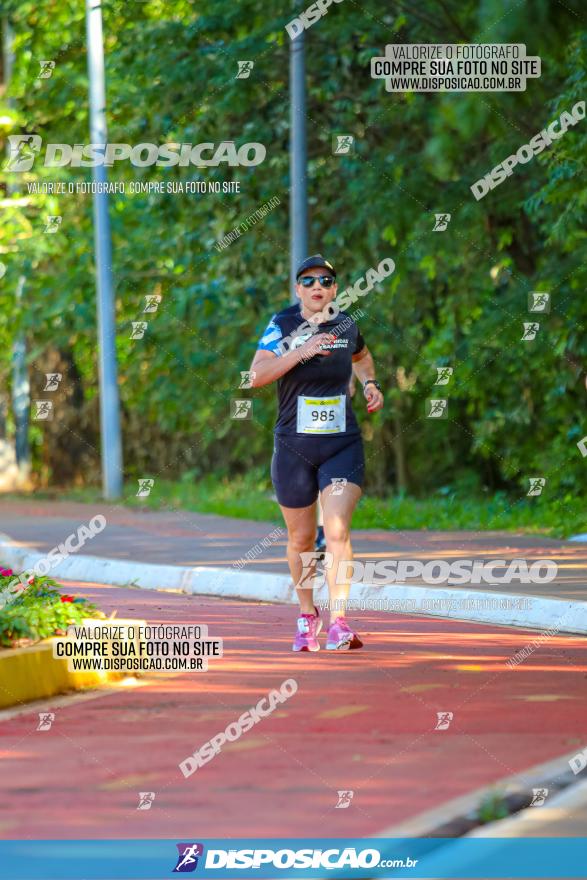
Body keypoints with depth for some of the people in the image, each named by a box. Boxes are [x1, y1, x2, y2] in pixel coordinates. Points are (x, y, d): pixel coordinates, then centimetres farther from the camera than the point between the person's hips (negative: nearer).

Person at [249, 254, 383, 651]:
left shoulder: (346, 324, 3)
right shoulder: (283, 325, -6)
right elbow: (257, 375, -20)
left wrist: (370, 383, 9)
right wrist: (302, 351, -27)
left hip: (343, 445, 0)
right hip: (294, 449, 0)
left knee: (338, 531, -17)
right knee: (302, 539, 11)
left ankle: (339, 623, -19)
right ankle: (308, 614, 34)